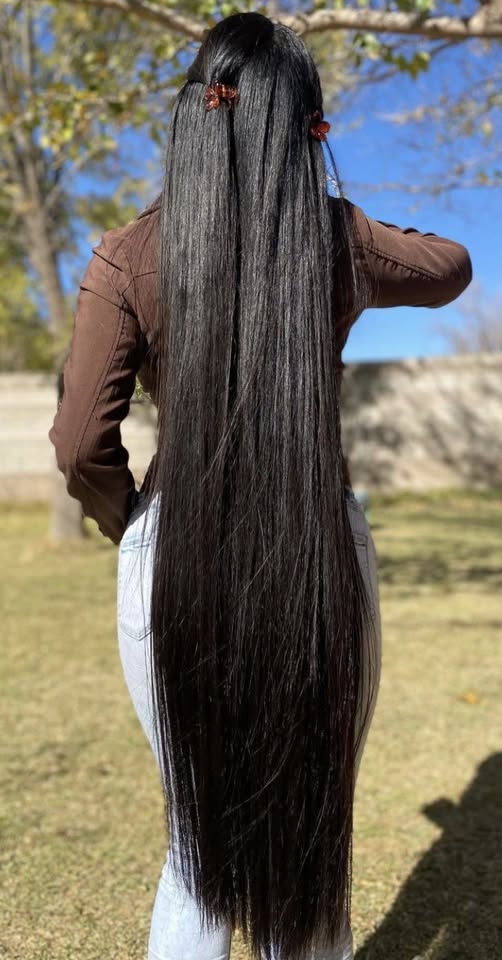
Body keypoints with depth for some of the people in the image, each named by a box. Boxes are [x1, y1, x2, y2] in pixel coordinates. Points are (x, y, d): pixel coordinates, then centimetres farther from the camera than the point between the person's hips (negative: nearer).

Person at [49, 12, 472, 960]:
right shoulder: (344, 242, 0)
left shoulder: (128, 257, -5)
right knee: (313, 833, 19)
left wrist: (131, 525, 11)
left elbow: (82, 445, -7)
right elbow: (451, 267, 21)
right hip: (321, 557, 1)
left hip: (178, 560, 0)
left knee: (199, 835, 20)